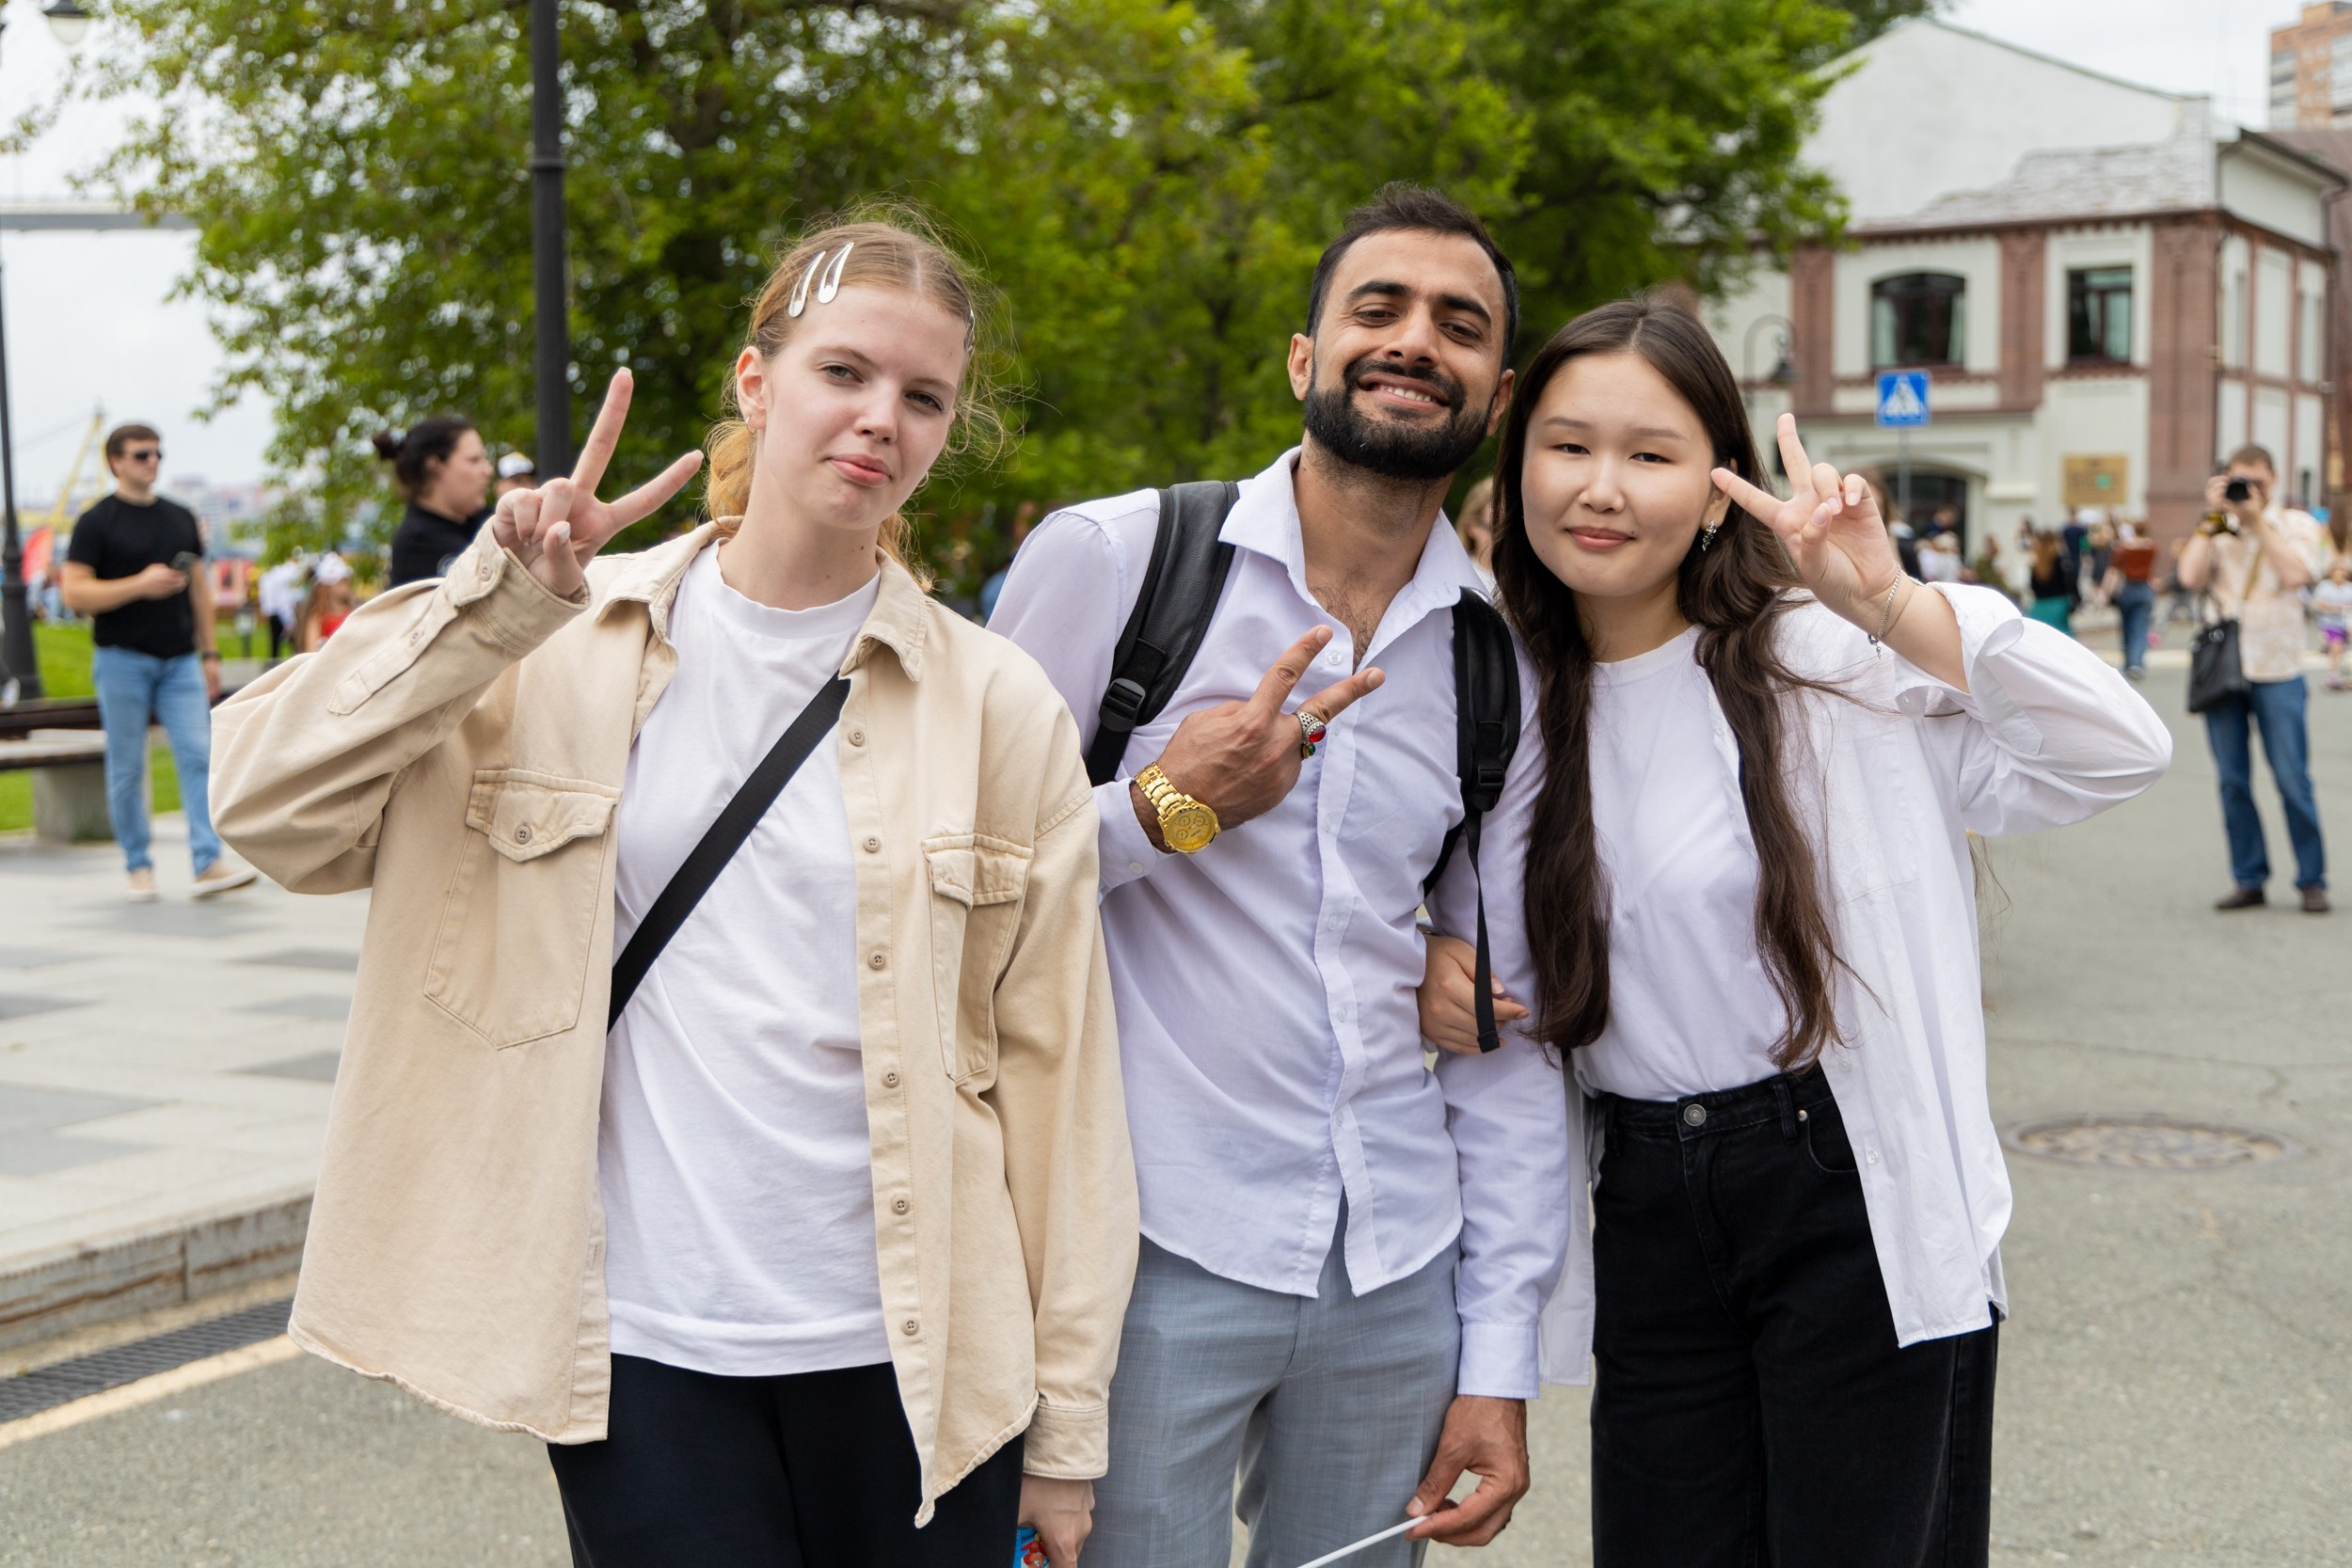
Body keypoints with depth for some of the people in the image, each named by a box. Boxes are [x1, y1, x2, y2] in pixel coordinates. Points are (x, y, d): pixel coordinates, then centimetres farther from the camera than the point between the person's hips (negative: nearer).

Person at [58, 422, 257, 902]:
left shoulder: (181, 518, 14)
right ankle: (138, 866, 12)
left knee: (199, 755, -8)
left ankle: (209, 863, -13)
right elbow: (74, 593, -9)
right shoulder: (97, 522, -2)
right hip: (122, 659, -4)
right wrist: (140, 584, -18)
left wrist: (209, 653, 13)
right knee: (127, 768, 2)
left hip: (180, 660, 4)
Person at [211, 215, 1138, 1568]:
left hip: (912, 1357, 1)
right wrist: (497, 603, -15)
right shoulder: (564, 647, 1)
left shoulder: (999, 707, 0)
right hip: (636, 1352, 0)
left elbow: (1059, 1064, 1)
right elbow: (270, 803, -5)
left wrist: (1066, 1422, 1)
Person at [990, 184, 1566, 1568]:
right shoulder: (1107, 558, -5)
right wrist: (1160, 809, -17)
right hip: (1148, 1248, -4)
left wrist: (1501, 1358, 7)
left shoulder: (1504, 671, 8)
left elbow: (1510, 1030, 10)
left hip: (1397, 1278, 4)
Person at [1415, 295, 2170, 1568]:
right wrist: (1435, 968, -2)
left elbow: (2121, 753, -18)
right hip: (1647, 1217, 5)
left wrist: (1890, 599, -25)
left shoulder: (1822, 658, -10)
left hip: (1859, 1208, -4)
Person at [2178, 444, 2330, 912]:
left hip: (2276, 670, -2)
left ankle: (2311, 880, 7)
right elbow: (2190, 577, -6)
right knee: (2233, 782, 4)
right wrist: (2213, 517, -5)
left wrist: (2257, 520, -10)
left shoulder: (2296, 523, 6)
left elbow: (2296, 574, -12)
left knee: (2293, 780, -3)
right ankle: (2248, 880, 12)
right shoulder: (2214, 529, 10)